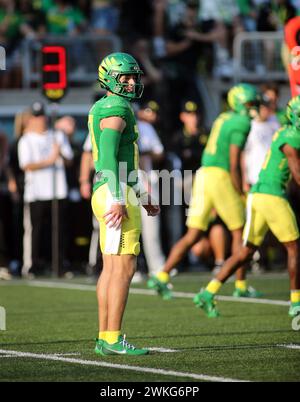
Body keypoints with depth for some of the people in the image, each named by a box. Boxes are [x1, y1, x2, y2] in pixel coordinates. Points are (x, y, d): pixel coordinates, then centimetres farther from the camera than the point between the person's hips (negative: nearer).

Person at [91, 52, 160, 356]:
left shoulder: (106, 110, 20)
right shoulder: (115, 110, -13)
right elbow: (108, 157, -23)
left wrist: (143, 197, 28)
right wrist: (118, 201, -27)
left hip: (113, 196, 10)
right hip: (116, 196, -10)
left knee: (111, 268, 10)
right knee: (124, 268, -9)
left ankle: (104, 338, 11)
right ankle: (113, 339, -9)